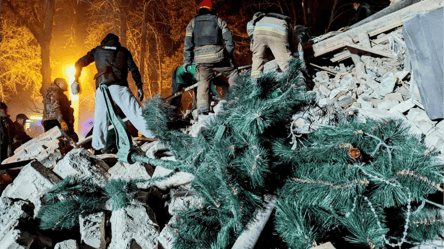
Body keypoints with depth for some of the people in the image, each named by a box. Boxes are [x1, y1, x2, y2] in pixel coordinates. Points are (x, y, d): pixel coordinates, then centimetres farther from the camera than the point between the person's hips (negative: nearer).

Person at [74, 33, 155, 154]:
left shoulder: (97, 51, 20)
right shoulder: (123, 51, 17)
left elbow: (79, 63, 20)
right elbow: (133, 69, 7)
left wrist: (76, 78, 30)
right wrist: (139, 86, 5)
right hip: (119, 87, -1)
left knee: (100, 118, 7)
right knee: (135, 112, -6)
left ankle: (97, 148, 4)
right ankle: (154, 135, -14)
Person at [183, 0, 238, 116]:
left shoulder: (192, 23, 20)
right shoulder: (218, 20, 18)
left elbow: (188, 42, 11)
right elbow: (229, 39, 11)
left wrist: (187, 61, 12)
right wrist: (229, 56, 18)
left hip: (200, 57, 1)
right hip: (217, 54, -1)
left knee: (203, 82, 5)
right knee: (233, 72, 17)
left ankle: (202, 108, -6)